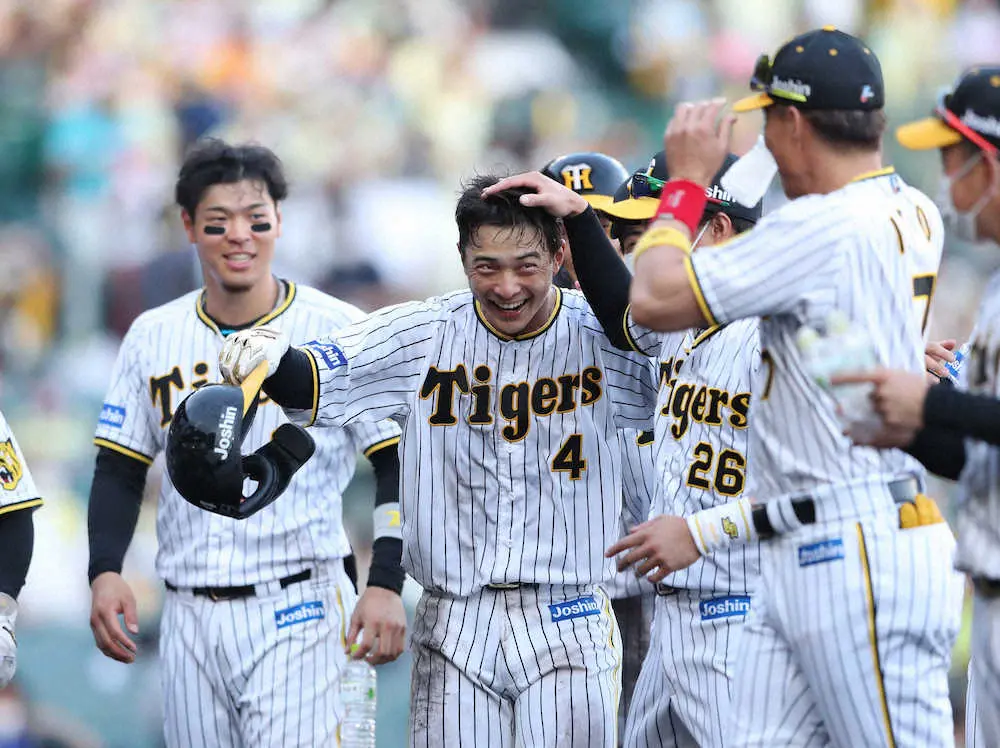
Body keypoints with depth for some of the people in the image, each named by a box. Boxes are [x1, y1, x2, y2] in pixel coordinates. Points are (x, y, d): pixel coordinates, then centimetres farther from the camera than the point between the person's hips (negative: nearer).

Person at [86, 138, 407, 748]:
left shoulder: (340, 331, -3)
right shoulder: (153, 337, 9)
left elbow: (396, 468, -1)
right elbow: (119, 472, 14)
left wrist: (387, 585, -11)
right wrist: (105, 571, -1)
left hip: (298, 611, -4)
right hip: (191, 618, 4)